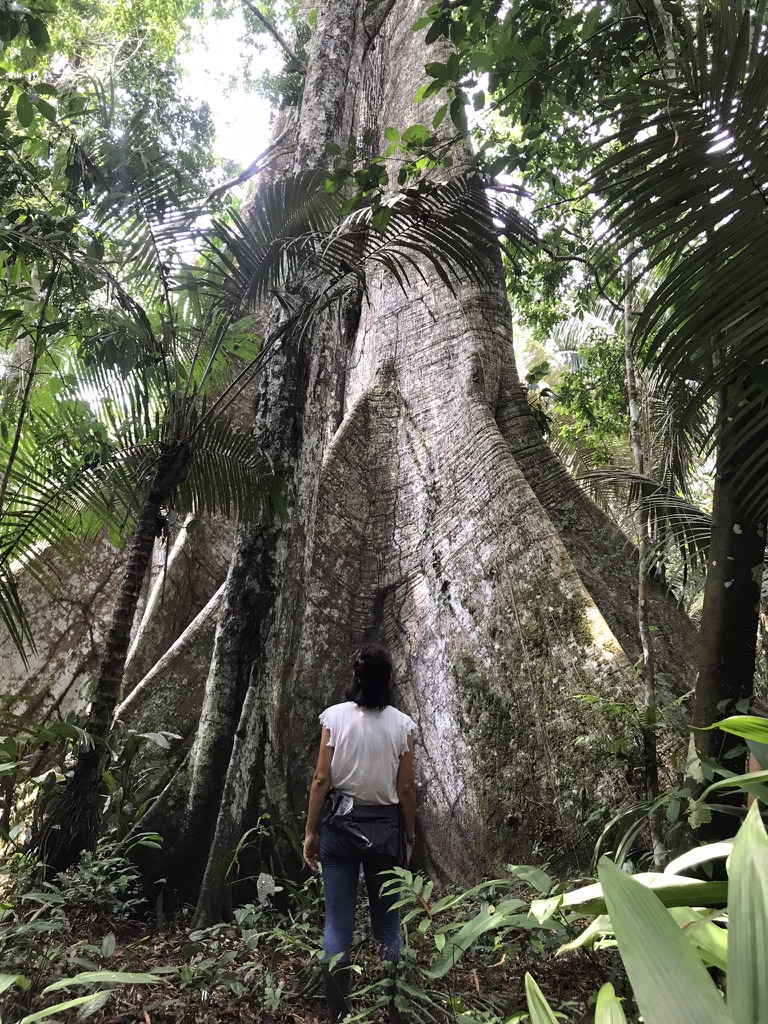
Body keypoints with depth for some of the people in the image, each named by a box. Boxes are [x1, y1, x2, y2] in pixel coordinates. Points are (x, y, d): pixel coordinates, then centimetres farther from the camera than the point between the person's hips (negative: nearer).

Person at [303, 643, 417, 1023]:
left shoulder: (334, 716, -8)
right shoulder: (402, 724, -6)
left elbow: (321, 779, -7)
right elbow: (406, 788, -3)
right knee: (388, 926, 14)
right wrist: (409, 837, 9)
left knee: (337, 924, 9)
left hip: (340, 825, 0)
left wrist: (310, 831, 3)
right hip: (385, 829, 1)